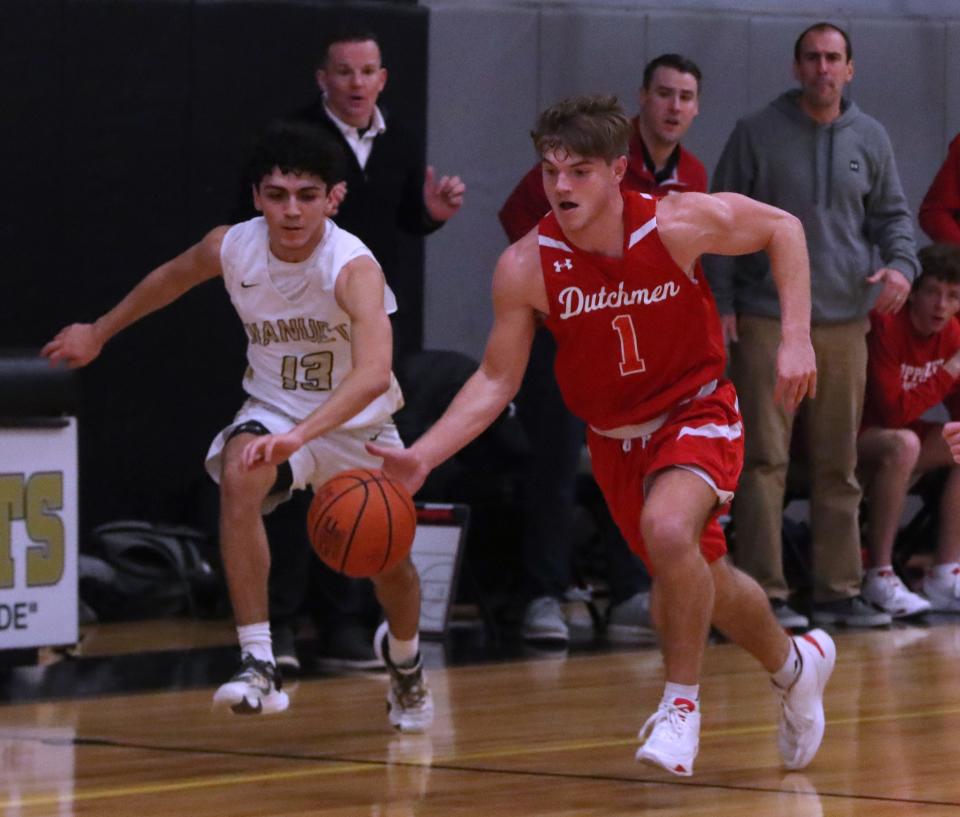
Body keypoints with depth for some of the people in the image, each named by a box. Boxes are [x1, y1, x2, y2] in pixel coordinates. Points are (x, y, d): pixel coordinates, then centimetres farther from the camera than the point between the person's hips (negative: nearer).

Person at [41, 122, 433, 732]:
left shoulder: (353, 268, -33)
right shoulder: (233, 248, -17)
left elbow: (373, 373, -49)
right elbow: (173, 277, 8)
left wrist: (302, 435, -63)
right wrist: (100, 332, 20)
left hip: (359, 424, -1)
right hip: (274, 409, 1)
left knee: (390, 562, 9)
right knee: (240, 474, -32)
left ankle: (404, 661, 48)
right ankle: (259, 665, -33)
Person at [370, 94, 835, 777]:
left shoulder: (681, 223, -24)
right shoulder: (525, 267, -20)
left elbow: (781, 228, -6)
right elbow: (497, 381, -9)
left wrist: (797, 338, -13)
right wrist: (422, 458, -20)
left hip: (697, 413, -4)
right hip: (614, 437, 4)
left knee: (668, 530, -32)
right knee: (701, 578, 17)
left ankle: (683, 701, -11)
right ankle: (793, 665, 47)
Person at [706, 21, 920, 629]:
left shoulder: (870, 139, 11)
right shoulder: (758, 134, 1)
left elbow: (892, 214, 16)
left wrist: (902, 264, -5)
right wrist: (722, 302, -4)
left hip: (844, 321, 4)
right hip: (767, 321, -4)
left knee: (839, 464, 7)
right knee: (765, 460, -7)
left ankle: (839, 589, 13)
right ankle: (765, 593, -5)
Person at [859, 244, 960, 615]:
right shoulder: (885, 325, -23)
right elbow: (892, 411, -27)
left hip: (898, 432, 8)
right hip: (853, 436, -8)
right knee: (902, 444, -37)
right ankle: (880, 579, -31)